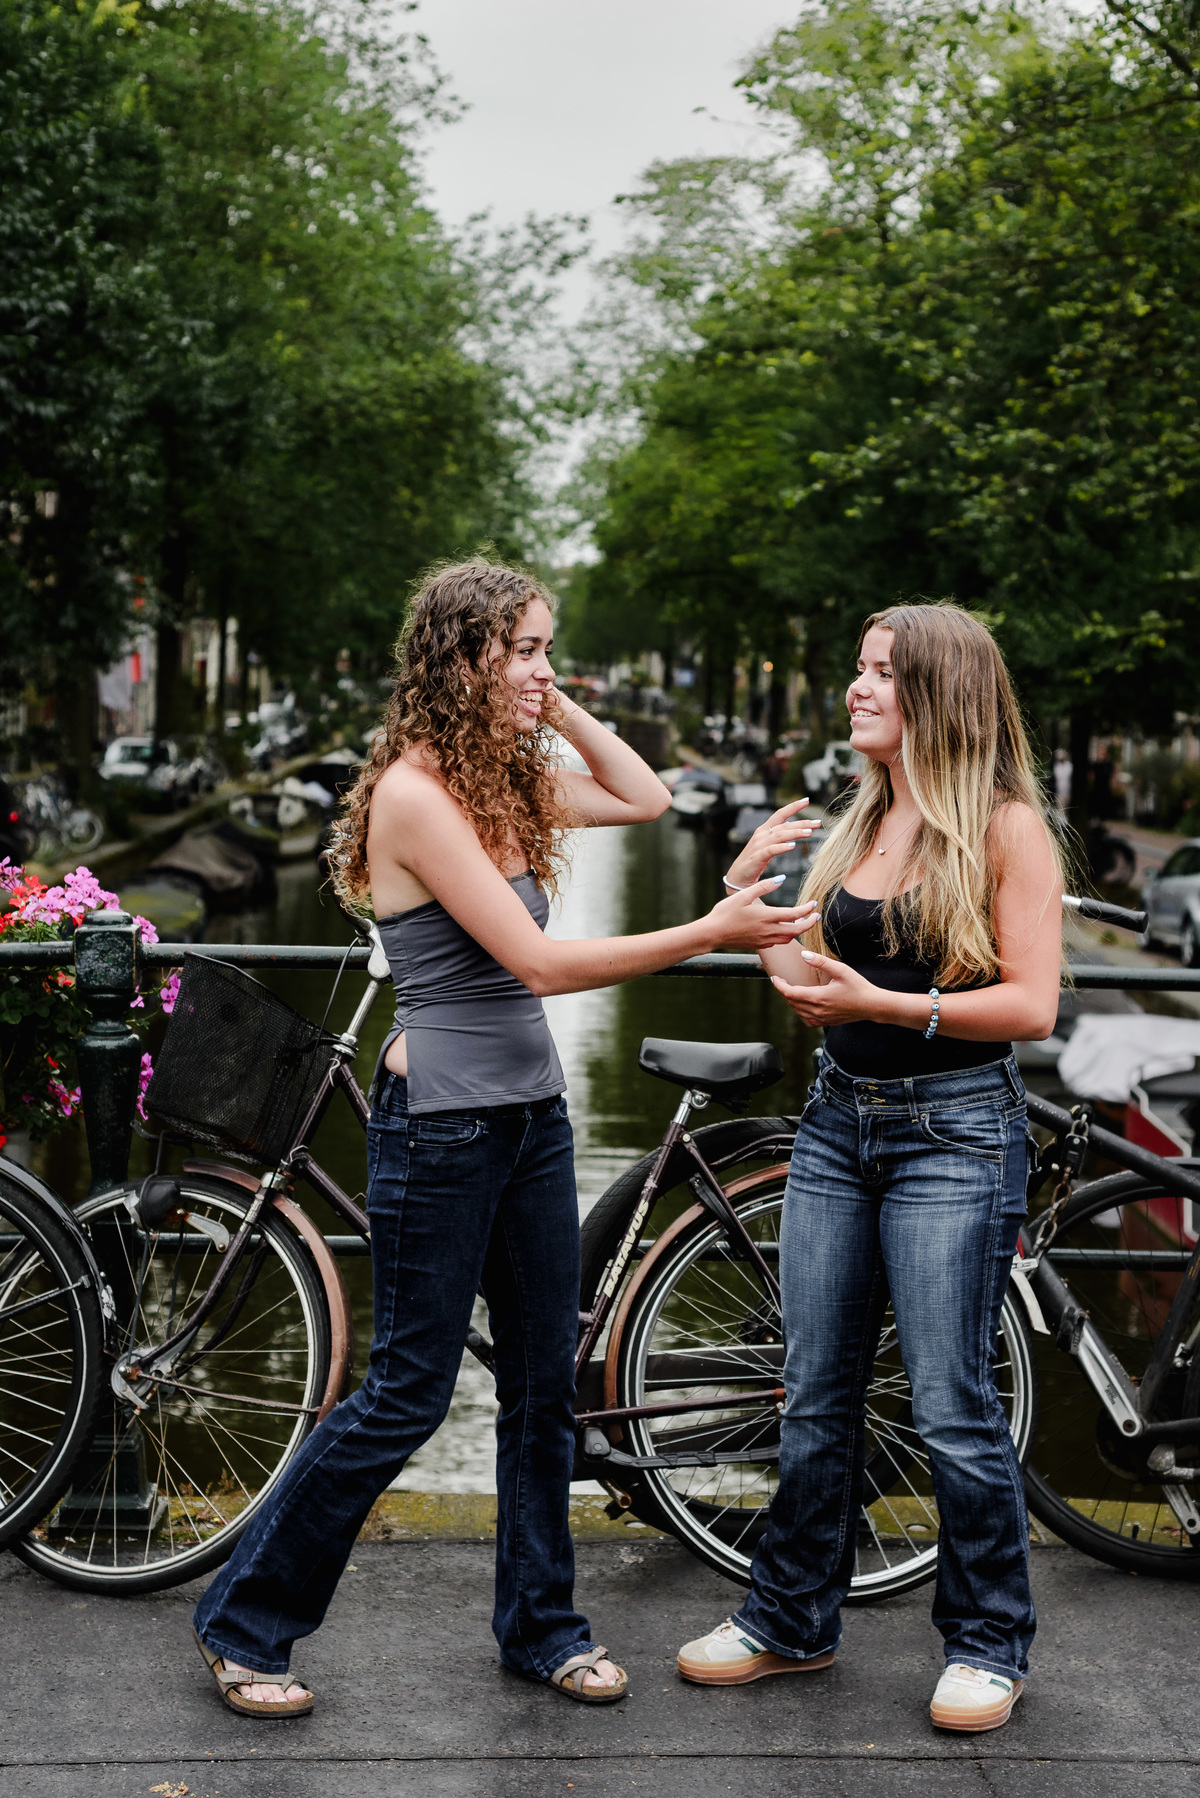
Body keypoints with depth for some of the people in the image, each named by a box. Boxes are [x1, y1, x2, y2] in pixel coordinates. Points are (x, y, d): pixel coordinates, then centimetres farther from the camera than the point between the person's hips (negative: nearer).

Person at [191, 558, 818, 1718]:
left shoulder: (509, 779, 9)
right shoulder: (414, 793, -18)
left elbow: (647, 799, 17)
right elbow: (540, 963, -22)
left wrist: (555, 709, 6)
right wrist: (711, 933, -23)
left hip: (531, 1114, 8)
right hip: (441, 1126, -8)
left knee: (544, 1383, 13)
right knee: (408, 1394, 0)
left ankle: (540, 1622, 28)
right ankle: (243, 1620, 16)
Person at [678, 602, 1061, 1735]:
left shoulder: (1005, 826, -7)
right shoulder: (857, 824, 12)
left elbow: (1031, 1005, -13)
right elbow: (805, 977, 12)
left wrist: (887, 1005, -23)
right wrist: (746, 896, -4)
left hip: (953, 1132, -6)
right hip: (837, 1122, 6)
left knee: (950, 1406, -3)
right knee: (814, 1394, 11)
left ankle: (988, 1644, 14)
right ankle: (792, 1621, 25)